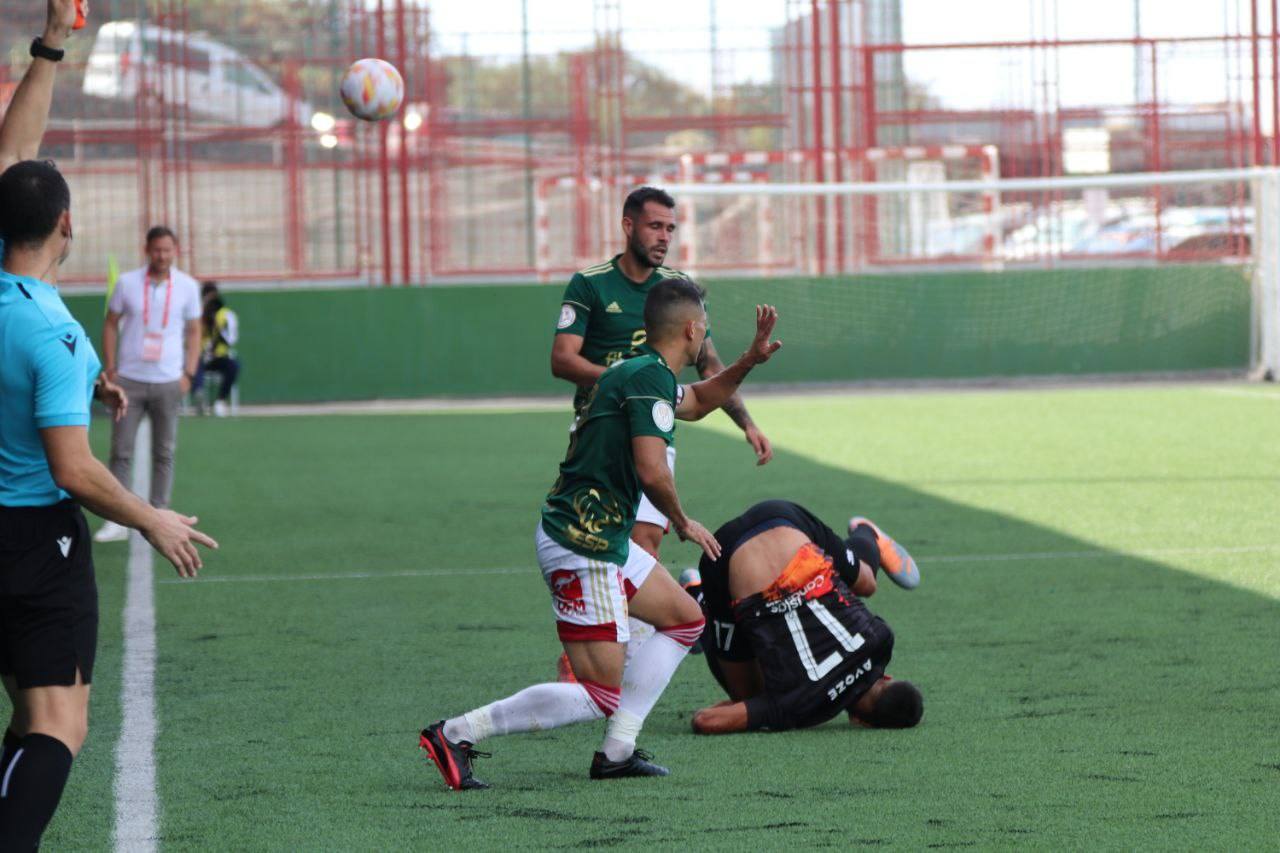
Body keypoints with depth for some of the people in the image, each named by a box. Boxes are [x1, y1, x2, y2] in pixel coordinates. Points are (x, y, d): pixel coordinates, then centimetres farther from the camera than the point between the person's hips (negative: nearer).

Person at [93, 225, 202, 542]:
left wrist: (189, 373, 0)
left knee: (164, 453, 4)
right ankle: (117, 521, 1)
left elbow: (194, 332, 9)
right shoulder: (127, 282, 0)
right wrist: (110, 368, 1)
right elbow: (111, 325, 8)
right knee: (121, 452, -3)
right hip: (129, 381, 0)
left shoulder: (187, 287, 2)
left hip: (168, 383, 0)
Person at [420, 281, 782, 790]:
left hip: (603, 539, 11)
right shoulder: (650, 377, -15)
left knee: (685, 619, 22)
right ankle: (456, 735, -10)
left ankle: (617, 750, 16)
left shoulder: (639, 372, 15)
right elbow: (652, 472, -25)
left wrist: (751, 359, 24)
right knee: (599, 697, -10)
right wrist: (683, 524, -7)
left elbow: (698, 402, 37)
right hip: (582, 545, -11)